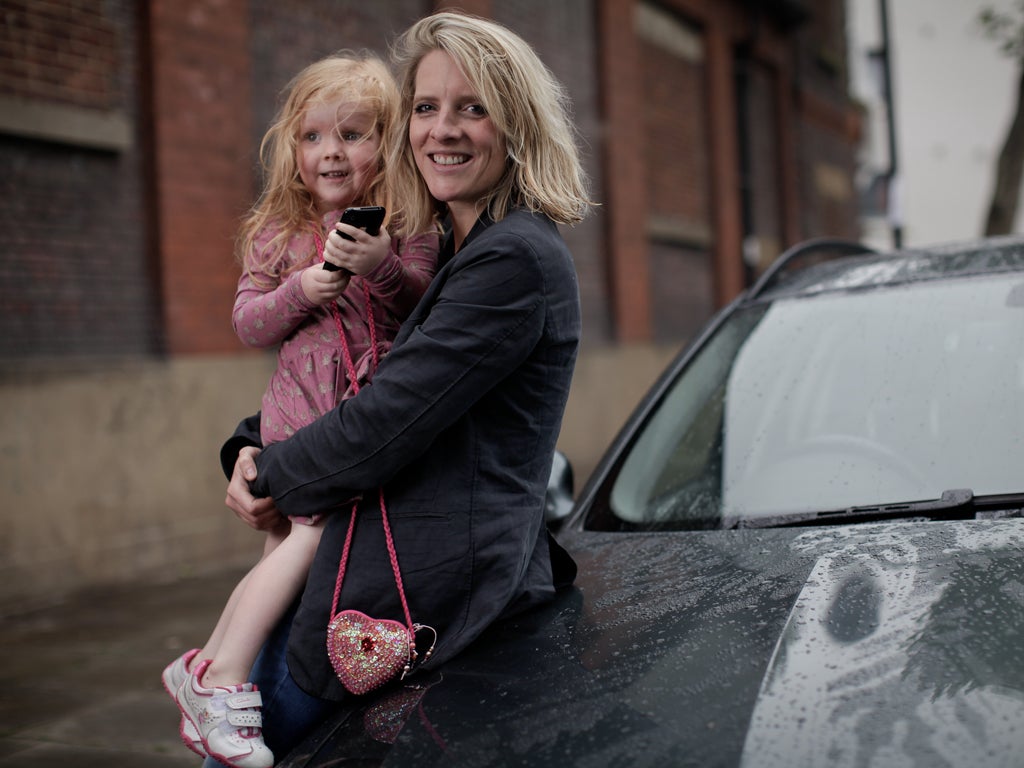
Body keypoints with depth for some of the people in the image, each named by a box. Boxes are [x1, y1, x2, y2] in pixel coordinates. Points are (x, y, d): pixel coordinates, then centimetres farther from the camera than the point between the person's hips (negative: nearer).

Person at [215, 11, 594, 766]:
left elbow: (382, 427, -21)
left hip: (430, 590, -10)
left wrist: (273, 477, -4)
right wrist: (250, 450, 2)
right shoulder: (454, 250, 14)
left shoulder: (514, 259, -18)